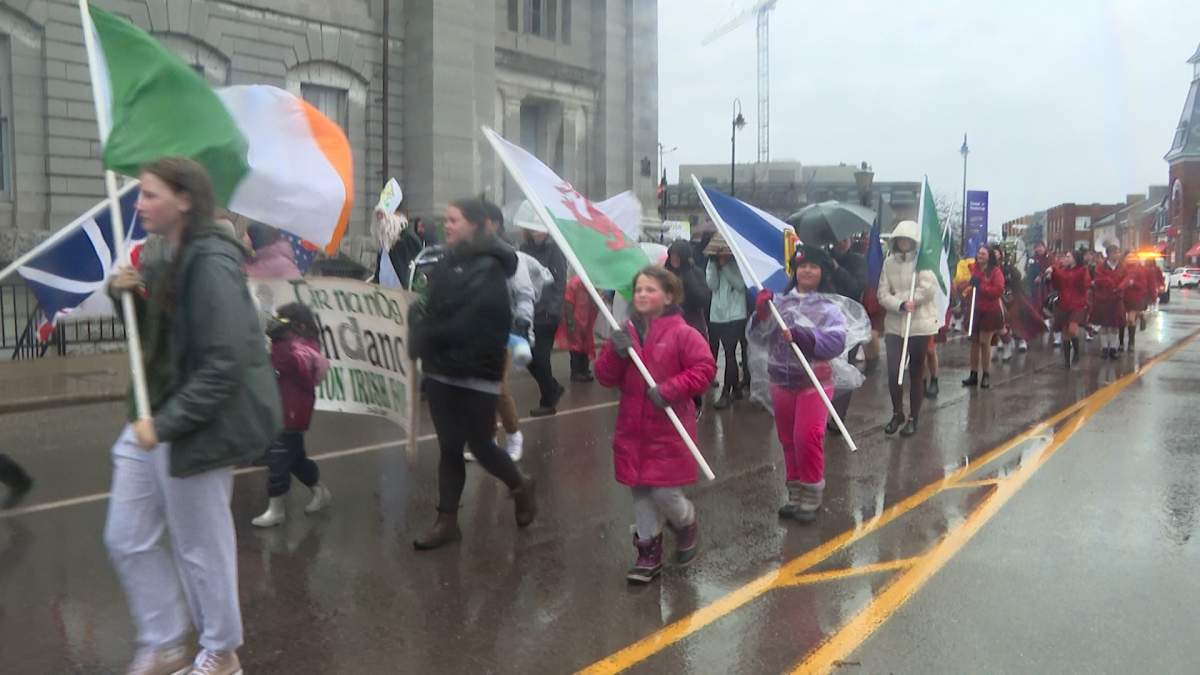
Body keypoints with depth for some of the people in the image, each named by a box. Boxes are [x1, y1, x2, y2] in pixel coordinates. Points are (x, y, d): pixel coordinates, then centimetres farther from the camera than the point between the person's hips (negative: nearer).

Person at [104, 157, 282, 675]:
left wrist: (166, 423, -23)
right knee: (127, 539, 16)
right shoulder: (168, 263, 9)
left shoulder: (210, 264, -20)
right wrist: (127, 294, 1)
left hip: (199, 428, -9)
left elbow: (223, 365, -24)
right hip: (156, 419, 9)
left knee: (200, 547, 7)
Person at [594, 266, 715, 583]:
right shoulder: (625, 332, 6)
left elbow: (705, 369, -13)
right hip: (632, 427, 5)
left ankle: (687, 524, 30)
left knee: (664, 492, -3)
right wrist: (616, 354, -15)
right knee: (640, 491, 11)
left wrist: (669, 390, -21)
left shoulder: (681, 332, -9)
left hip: (668, 428, -5)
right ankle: (648, 550, 25)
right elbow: (605, 377, 4)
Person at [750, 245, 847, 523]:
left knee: (807, 438, -11)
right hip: (781, 381, 4)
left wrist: (800, 336, -30)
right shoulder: (779, 301, -1)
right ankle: (795, 496, 27)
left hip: (814, 382, -4)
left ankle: (811, 498, 7)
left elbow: (835, 342, -20)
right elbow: (758, 334, -5)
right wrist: (761, 313, -23)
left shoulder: (829, 307, -8)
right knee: (788, 440, 13)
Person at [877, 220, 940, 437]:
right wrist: (901, 304, -16)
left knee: (916, 373, 6)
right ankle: (897, 413, 17)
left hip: (920, 324, -2)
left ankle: (913, 418, 19)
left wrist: (911, 301, -12)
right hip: (894, 324, 2)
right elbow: (883, 294, 0)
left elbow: (928, 288, -18)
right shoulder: (889, 261, 7)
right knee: (893, 372, -6)